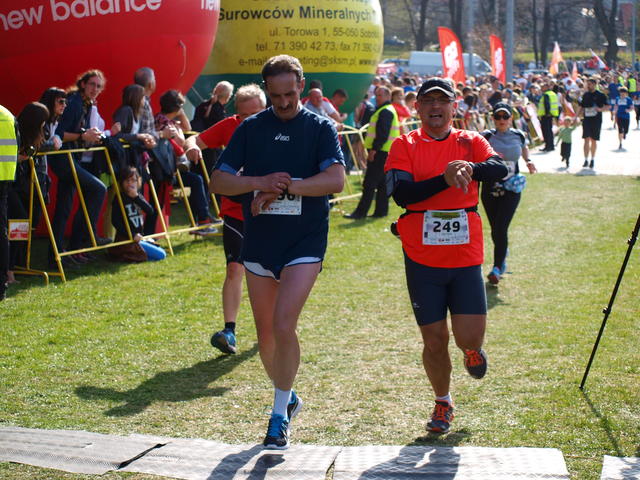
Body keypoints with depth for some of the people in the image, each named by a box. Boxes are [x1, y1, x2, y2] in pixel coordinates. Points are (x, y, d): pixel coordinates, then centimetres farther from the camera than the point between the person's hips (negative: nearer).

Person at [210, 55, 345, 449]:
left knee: (284, 325, -17)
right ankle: (288, 396, 34)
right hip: (259, 243, 4)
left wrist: (282, 188, -19)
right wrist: (260, 182, -17)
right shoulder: (250, 129, 6)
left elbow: (336, 180, -17)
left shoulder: (321, 128, -2)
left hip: (305, 243, -4)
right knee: (265, 333, 10)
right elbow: (219, 181, 1)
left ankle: (280, 414, -4)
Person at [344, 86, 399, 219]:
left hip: (380, 152, -11)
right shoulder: (388, 110, 21)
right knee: (382, 183, 12)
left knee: (369, 183, -10)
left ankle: (361, 212, -10)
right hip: (384, 152, 11)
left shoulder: (385, 112, -13)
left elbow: (382, 133, -22)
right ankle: (381, 210, 15)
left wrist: (374, 149, -23)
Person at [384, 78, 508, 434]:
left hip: (466, 257, 0)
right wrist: (445, 179, -25)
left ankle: (472, 350, 31)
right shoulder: (404, 146, 2)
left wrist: (470, 169, -36)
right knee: (434, 341, 7)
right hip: (423, 259, 0)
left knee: (469, 337, -8)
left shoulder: (471, 142, 4)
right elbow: (401, 193, -14)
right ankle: (443, 403, 31)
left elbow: (500, 169, -16)